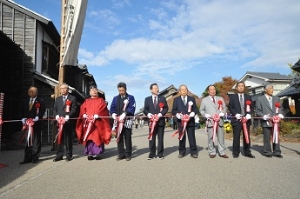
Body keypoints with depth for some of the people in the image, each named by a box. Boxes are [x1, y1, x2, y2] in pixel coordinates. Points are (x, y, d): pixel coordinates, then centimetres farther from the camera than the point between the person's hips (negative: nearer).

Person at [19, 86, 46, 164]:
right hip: (28, 123, 4)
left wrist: (37, 117, -20)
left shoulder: (40, 101, 0)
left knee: (36, 140, 2)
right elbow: (22, 110, 14)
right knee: (28, 141, 7)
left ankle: (35, 158, 10)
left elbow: (42, 110, -8)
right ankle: (27, 158, 14)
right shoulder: (25, 101, 15)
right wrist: (23, 118, -1)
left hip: (37, 123, -4)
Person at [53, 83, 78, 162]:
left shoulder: (72, 98, 4)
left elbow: (74, 110, -5)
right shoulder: (58, 99, 20)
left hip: (68, 122, -4)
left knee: (68, 139, 1)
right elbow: (55, 109, 15)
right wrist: (57, 116, -4)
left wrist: (67, 116, -17)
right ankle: (59, 155, 11)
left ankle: (69, 155, 10)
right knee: (59, 139, 3)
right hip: (59, 121, 4)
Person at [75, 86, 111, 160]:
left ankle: (97, 153, -1)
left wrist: (97, 115, -19)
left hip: (98, 122, -2)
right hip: (87, 122, 3)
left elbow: (103, 109, -3)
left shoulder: (101, 101, 12)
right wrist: (84, 115, -12)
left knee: (97, 137, -6)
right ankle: (90, 154, 4)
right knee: (88, 138, -1)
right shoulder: (86, 101, 21)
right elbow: (82, 109, 9)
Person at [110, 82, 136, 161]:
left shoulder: (131, 98, 5)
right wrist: (113, 114, -13)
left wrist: (124, 114, -21)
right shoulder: (115, 98, 16)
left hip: (127, 121, -3)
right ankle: (121, 154, 16)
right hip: (118, 120, 4)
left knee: (128, 138, 1)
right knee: (119, 138, 6)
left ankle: (128, 154, 10)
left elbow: (132, 108, -7)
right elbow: (112, 108, 8)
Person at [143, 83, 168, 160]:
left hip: (161, 121, 0)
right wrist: (148, 114, -15)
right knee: (151, 138, 2)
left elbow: (166, 108, 3)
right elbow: (145, 109, 5)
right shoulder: (147, 99, 10)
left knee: (160, 138, 4)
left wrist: (160, 114, -13)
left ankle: (160, 154, 13)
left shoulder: (162, 98, 10)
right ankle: (152, 154, 10)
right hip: (152, 121, 0)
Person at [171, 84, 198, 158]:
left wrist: (193, 113, -13)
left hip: (191, 121, 0)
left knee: (192, 137, 2)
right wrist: (177, 114, -15)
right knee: (181, 137, 6)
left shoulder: (192, 99, 12)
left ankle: (193, 152, 10)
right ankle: (181, 152, 15)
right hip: (181, 121, 0)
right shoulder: (176, 100, 9)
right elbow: (173, 111, 4)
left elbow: (196, 109, 8)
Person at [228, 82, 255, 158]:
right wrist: (236, 114, -12)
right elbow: (230, 107, 2)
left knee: (247, 136, 6)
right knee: (236, 137, 0)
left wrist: (249, 114, -8)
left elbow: (251, 107, 11)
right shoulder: (232, 97, 7)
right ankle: (236, 152, 9)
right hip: (237, 119, -2)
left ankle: (247, 152, 16)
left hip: (246, 119, 3)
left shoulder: (248, 97, 14)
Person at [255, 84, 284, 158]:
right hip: (266, 121, -4)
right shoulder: (260, 99, 3)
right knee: (267, 138, 3)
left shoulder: (276, 98, 17)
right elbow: (258, 111, -1)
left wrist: (280, 114, -5)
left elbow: (280, 108, 16)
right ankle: (267, 152, 13)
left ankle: (276, 152, 18)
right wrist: (264, 116, -17)